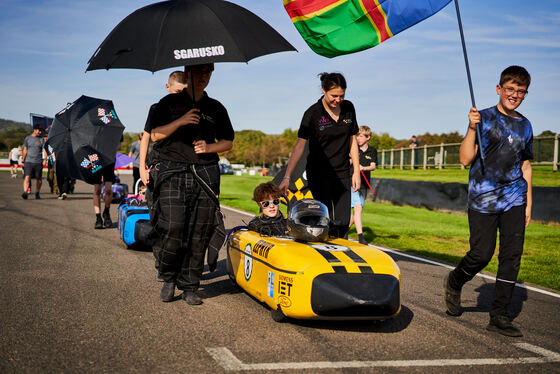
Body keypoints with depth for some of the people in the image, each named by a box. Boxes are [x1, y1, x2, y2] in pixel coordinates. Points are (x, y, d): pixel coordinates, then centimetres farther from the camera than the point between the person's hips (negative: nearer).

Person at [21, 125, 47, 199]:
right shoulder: (28, 138, 9)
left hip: (38, 162, 0)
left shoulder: (41, 139, 6)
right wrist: (23, 160, 14)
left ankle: (37, 193, 19)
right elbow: (25, 150, 15)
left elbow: (44, 150, 1)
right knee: (27, 177, -15)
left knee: (39, 178, 5)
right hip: (28, 161, 0)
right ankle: (25, 192, -22)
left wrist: (45, 159, -14)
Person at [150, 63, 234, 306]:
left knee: (199, 235, -2)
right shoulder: (169, 102, 11)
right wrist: (181, 121, -11)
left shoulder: (216, 108, 17)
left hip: (205, 175, 2)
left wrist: (209, 147, -1)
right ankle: (168, 278, 9)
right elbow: (156, 134, 2)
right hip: (172, 173, -2)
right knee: (172, 229, -14)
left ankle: (189, 287, 7)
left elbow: (228, 142, 19)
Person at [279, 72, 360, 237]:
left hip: (342, 173, 4)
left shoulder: (348, 108, 3)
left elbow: (352, 140, 11)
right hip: (318, 173, -4)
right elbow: (300, 145, -15)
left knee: (343, 222, 1)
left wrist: (356, 171, 8)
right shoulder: (313, 113, -11)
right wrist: (287, 176, -21)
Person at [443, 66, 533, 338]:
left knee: (512, 254, -2)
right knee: (482, 253, -7)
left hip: (514, 199, 4)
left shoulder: (524, 125, 15)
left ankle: (498, 316, 5)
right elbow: (465, 159, -7)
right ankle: (454, 283, 24)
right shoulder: (484, 118, 0)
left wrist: (528, 204, 16)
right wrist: (472, 128, -20)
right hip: (483, 198, -4)